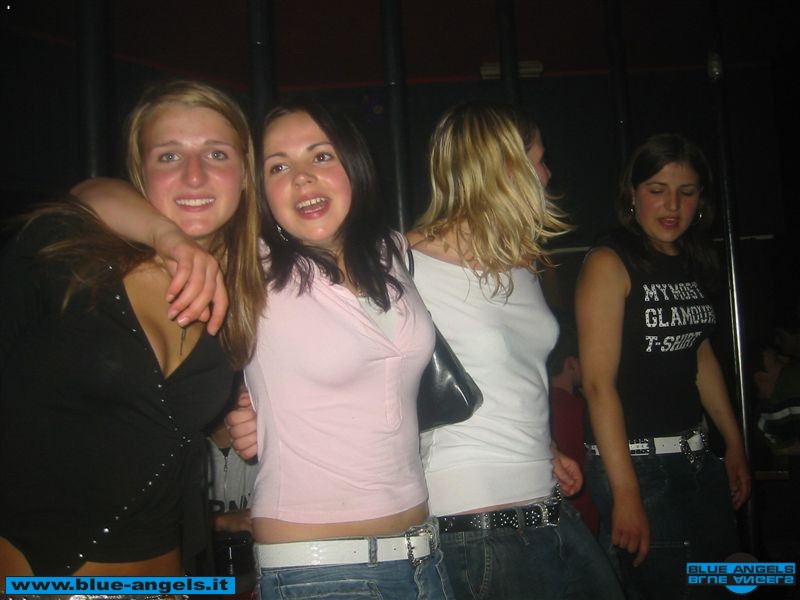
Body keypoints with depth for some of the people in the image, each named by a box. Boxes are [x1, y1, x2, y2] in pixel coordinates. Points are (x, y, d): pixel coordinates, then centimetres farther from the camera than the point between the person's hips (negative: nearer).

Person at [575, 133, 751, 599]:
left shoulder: (694, 264, 9)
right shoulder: (609, 263, -13)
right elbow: (598, 383, -18)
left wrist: (735, 444, 18)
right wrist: (625, 492, -21)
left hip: (697, 456, 8)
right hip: (636, 463, -7)